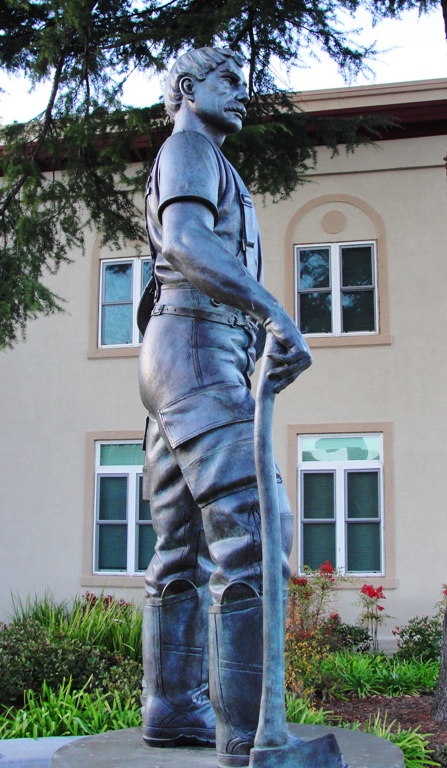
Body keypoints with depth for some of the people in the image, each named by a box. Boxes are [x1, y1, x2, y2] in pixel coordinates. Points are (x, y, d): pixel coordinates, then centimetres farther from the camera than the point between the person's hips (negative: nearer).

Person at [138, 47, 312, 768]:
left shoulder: (199, 166, 31)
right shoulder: (189, 149, 1)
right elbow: (187, 240, -20)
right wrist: (279, 314, -29)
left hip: (178, 363, 11)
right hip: (198, 352, -11)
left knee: (184, 548, 7)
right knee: (249, 535, -18)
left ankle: (173, 709, 11)